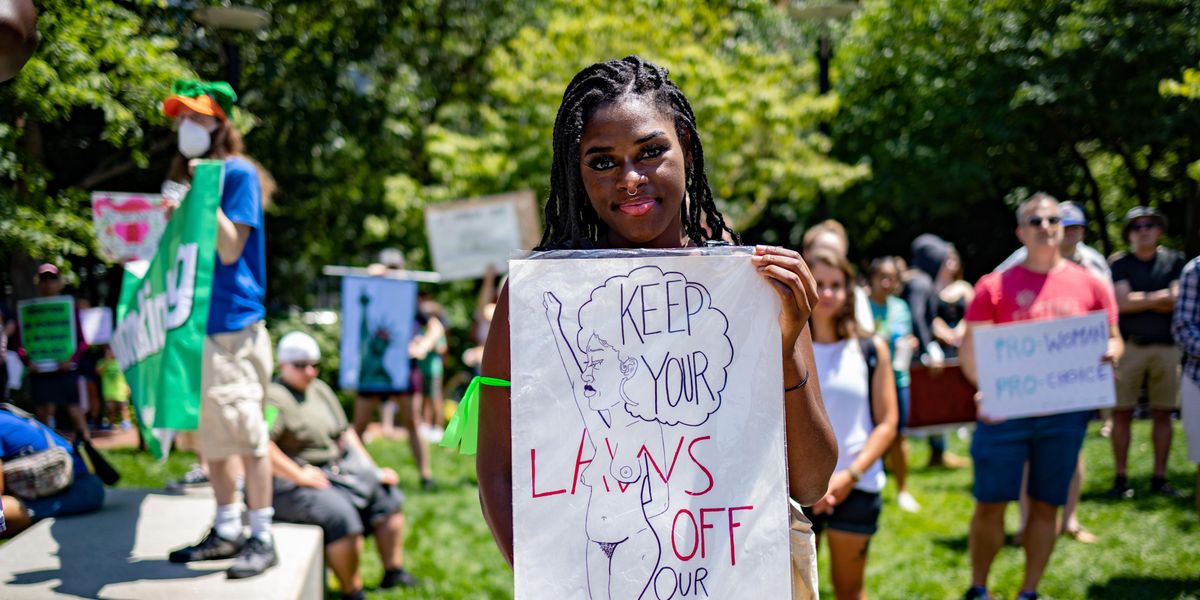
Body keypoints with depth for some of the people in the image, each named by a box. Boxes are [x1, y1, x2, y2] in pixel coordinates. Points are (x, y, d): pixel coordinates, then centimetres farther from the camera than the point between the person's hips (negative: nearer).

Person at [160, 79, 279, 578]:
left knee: (245, 434, -7)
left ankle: (262, 538, -1)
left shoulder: (237, 173, -6)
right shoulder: (187, 176, 18)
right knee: (210, 434, 12)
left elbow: (229, 249, -14)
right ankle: (226, 532, 20)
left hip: (233, 322, -8)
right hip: (195, 320, 8)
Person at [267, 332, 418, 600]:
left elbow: (346, 432, 21)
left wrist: (373, 470, 13)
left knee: (388, 495, 9)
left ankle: (393, 572, 17)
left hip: (340, 468, 10)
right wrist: (298, 475, -26)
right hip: (293, 485, -10)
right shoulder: (274, 397, -15)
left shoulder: (321, 390, 15)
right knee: (340, 515, -29)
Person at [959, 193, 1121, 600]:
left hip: (1065, 412, 2)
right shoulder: (995, 286, 1)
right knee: (990, 503, 0)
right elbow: (970, 348, 0)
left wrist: (1109, 354, -11)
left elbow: (1112, 338, 13)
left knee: (1046, 504, 8)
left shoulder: (1088, 285, 7)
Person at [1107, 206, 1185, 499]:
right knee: (1122, 413, -2)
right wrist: (1160, 296, -6)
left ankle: (1159, 478, 12)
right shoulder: (1120, 263, 4)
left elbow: (1178, 302, -4)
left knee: (1162, 414, 5)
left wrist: (1139, 300, -6)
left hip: (1166, 347, 2)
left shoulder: (1174, 261, 8)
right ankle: (1120, 478, 4)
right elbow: (1122, 302, -8)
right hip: (1129, 345, -1)